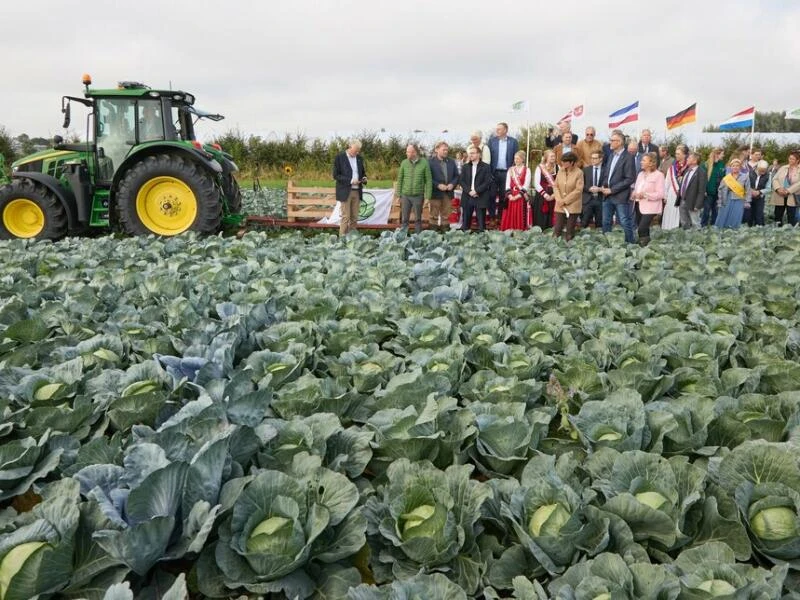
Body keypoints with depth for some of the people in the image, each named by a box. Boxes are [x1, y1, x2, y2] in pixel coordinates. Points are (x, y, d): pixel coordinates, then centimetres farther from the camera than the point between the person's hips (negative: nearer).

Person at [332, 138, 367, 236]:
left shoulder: (359, 158, 12)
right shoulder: (339, 157, -5)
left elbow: (363, 172, 23)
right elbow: (336, 175, -9)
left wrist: (364, 178, -1)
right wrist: (350, 180, -19)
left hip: (357, 191, 5)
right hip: (345, 191, -5)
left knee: (354, 218, 6)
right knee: (345, 217, -5)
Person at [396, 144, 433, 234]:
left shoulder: (424, 163, -4)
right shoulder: (404, 163, 2)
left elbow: (429, 180, -2)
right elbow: (400, 179, 8)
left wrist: (427, 196, -7)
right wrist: (398, 195, 4)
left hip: (418, 196, -2)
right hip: (405, 196, 2)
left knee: (418, 219, 8)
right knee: (404, 219, 4)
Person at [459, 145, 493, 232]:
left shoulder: (486, 167, 3)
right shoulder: (465, 167, 15)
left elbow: (488, 182, -6)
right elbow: (461, 181, 7)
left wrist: (476, 191, -15)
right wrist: (469, 191, -9)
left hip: (480, 198, -3)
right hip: (467, 198, 3)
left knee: (481, 221, -3)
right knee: (465, 221, 4)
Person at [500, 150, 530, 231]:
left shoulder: (526, 170, 1)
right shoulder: (510, 170, 12)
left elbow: (526, 185, -7)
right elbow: (507, 184, 5)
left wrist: (518, 195, -15)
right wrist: (509, 195, -9)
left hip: (521, 197, -3)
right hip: (511, 197, 3)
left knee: (520, 217, -4)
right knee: (510, 216, 1)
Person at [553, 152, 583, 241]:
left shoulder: (579, 173, -9)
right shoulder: (560, 171, 5)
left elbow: (578, 190, -13)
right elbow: (556, 186, 5)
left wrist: (565, 200, -13)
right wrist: (559, 200, -10)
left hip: (573, 206, -3)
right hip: (560, 206, 3)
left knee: (570, 230, 5)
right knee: (557, 229, 0)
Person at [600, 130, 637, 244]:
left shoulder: (628, 157, -10)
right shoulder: (611, 154, 13)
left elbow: (630, 179, -14)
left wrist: (612, 190, -15)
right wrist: (603, 186, 3)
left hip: (620, 196, -7)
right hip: (607, 196, 7)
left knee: (625, 222, -2)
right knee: (606, 222, 11)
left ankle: (631, 243, 9)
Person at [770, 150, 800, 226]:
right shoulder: (783, 168, 10)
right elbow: (774, 179, 4)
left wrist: (788, 190, -20)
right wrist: (778, 188, -13)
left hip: (792, 198, -3)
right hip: (779, 197, 3)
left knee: (791, 218, 0)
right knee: (778, 216, 8)